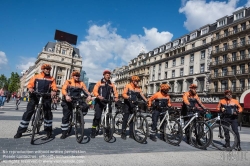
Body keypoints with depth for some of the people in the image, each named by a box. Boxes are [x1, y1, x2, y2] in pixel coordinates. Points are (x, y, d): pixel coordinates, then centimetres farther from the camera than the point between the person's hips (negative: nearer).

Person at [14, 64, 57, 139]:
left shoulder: (52, 79, 11)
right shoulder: (36, 77, 10)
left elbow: (54, 87, -3)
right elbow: (30, 84, 0)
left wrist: (53, 91, -25)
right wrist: (30, 88, -22)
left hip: (46, 98, 0)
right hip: (35, 96, 0)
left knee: (48, 113, -3)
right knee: (28, 112, 0)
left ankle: (49, 131, 9)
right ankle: (20, 131, 13)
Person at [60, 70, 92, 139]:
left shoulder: (81, 83, 8)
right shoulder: (68, 82, 1)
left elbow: (85, 90, -4)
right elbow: (63, 89, -15)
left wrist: (89, 96, -26)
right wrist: (66, 96, -36)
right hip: (68, 101, -1)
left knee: (85, 107, -25)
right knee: (66, 117, 0)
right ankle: (64, 133, 15)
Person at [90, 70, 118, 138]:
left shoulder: (111, 84, 12)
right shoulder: (99, 82, 2)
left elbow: (115, 92, 5)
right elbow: (95, 91, -9)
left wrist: (116, 97, -16)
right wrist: (98, 96, -28)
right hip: (99, 102, -3)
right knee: (97, 116, -9)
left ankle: (107, 131, 19)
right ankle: (93, 131, 4)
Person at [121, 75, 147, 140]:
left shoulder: (138, 88, 11)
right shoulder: (128, 86, -3)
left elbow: (142, 95, 5)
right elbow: (124, 94, -15)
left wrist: (147, 101, -10)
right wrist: (128, 97, -35)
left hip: (134, 105, 5)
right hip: (127, 104, -4)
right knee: (125, 118, -6)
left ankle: (131, 134, 16)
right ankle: (123, 134, 3)